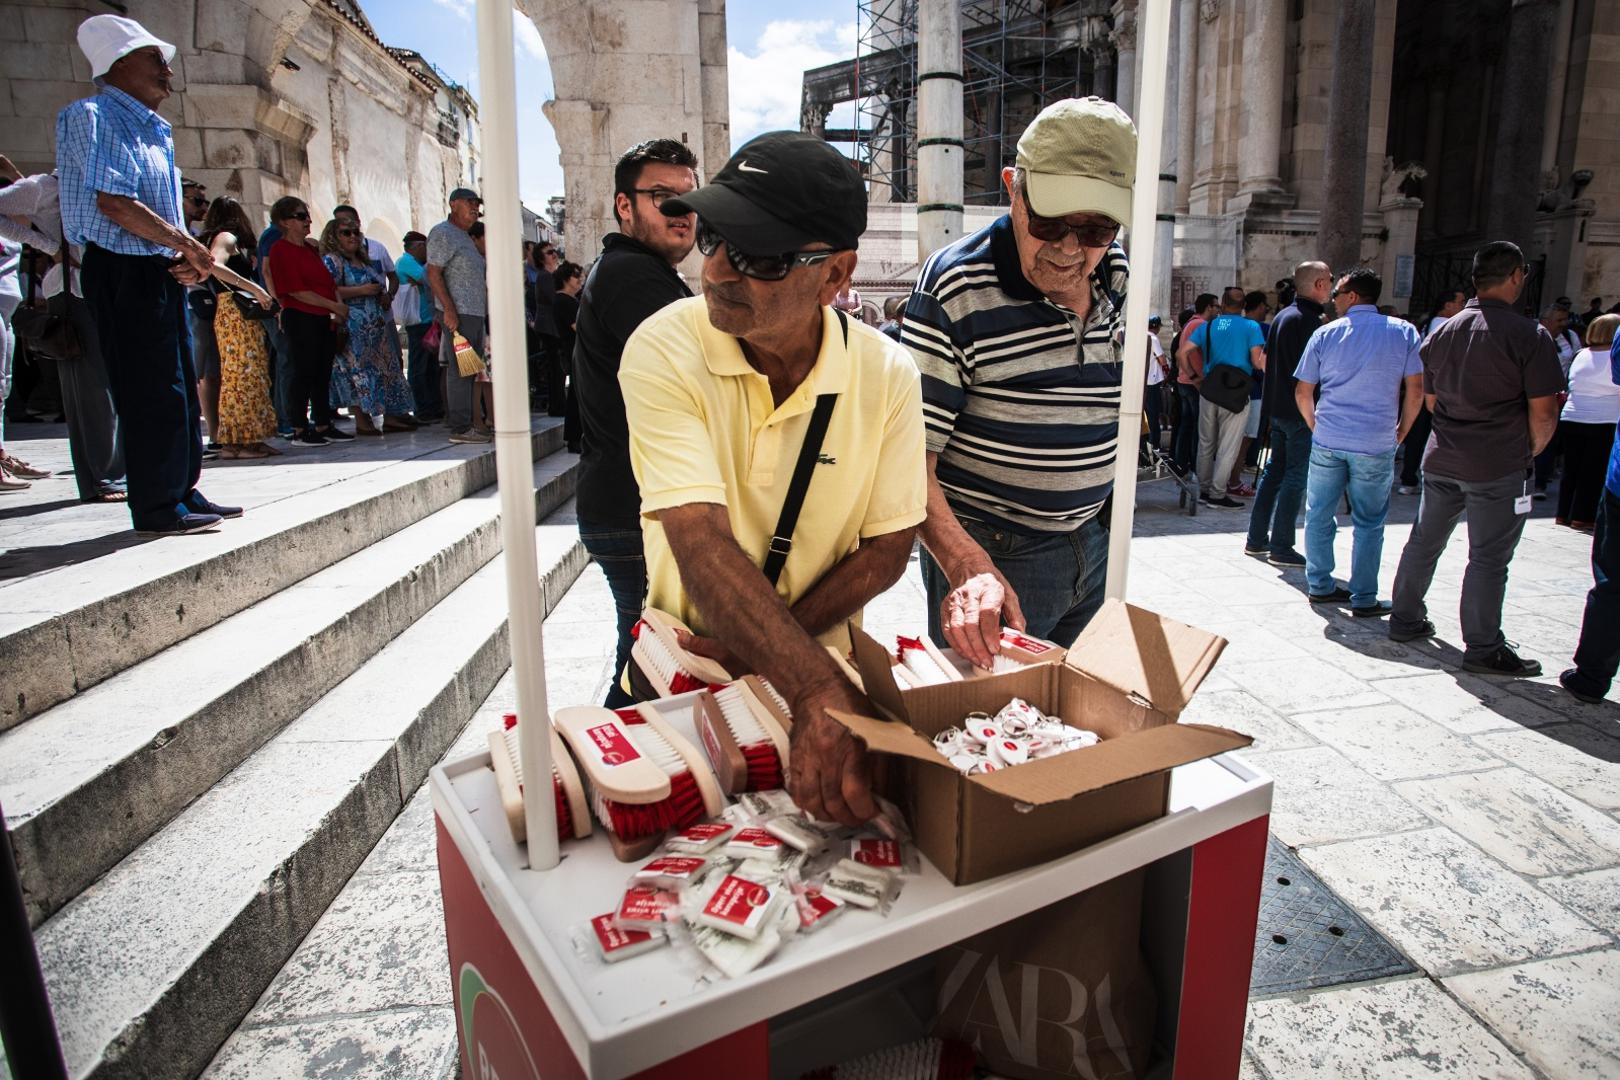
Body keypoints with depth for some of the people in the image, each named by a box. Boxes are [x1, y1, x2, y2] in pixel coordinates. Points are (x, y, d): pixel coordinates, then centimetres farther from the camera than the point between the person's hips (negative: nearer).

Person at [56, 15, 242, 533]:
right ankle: (156, 508, -2)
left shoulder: (155, 129, 20)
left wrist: (190, 257, 2)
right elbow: (113, 202, -18)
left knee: (180, 388, 10)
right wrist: (188, 246, -11)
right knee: (152, 390, -8)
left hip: (162, 271, 9)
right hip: (122, 271, -9)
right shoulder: (94, 116, -6)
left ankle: (182, 492, 19)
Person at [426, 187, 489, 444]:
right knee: (460, 370, -10)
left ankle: (460, 422, 18)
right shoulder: (442, 233, -7)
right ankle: (460, 429, -10)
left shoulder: (465, 237, 22)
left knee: (469, 371, 11)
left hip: (473, 313, 10)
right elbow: (433, 273, -15)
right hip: (458, 312, -10)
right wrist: (449, 309, -22)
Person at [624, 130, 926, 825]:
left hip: (824, 663, 1)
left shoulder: (887, 374, -10)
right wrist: (817, 693, -37)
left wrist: (761, 651, -16)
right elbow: (701, 543, -26)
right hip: (681, 669, -1)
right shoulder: (666, 350, -17)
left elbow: (888, 547, -5)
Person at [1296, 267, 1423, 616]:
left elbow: (1303, 392, 4)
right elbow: (1416, 390, -2)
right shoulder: (1403, 332, 1)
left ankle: (1319, 586, 19)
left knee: (1319, 515, 13)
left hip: (1327, 442, 1)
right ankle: (1364, 599, 10)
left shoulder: (1325, 334, 2)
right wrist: (1401, 431, 10)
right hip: (1376, 444, -1)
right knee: (1369, 523, 7)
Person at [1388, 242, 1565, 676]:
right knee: (1488, 558, 1)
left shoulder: (1442, 332, 5)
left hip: (1442, 459, 6)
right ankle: (1483, 648, 9)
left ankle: (1406, 620, 27)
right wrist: (1528, 454, 5)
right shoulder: (1530, 336, -12)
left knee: (1424, 541, 16)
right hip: (1498, 468, -5)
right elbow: (1543, 415, -10)